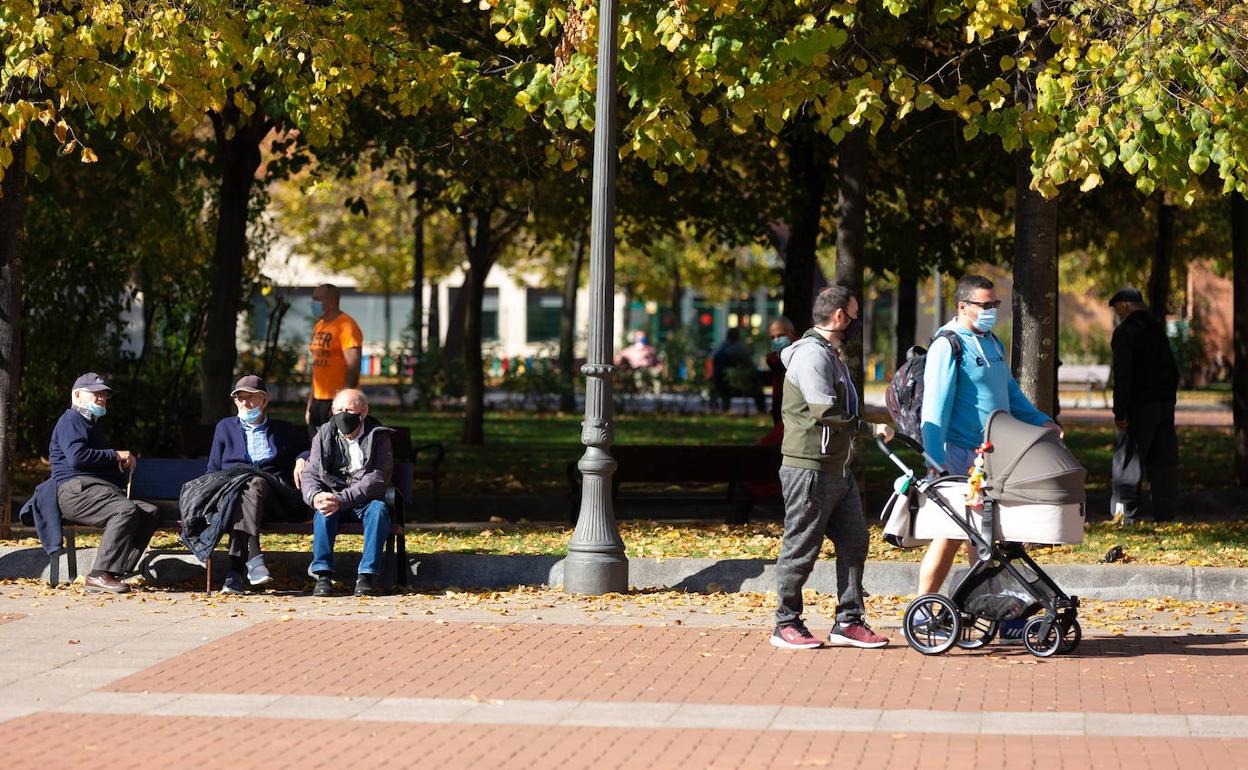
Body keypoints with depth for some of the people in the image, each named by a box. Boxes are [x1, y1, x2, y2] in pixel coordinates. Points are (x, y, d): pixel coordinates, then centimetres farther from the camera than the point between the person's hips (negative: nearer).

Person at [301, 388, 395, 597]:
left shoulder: (378, 437, -4)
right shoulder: (324, 436, 5)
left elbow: (378, 478, -16)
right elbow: (310, 474, 0)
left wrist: (341, 499, -28)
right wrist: (315, 497, -25)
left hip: (366, 501, -1)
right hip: (333, 498, 1)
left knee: (378, 509, -33)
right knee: (323, 510, -31)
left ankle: (367, 574, -30)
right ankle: (323, 575, -30)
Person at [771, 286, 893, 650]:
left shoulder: (831, 356, 20)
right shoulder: (811, 354, -15)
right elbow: (826, 413, -23)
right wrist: (871, 429, -17)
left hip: (838, 469, 10)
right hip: (809, 469, -10)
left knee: (854, 542, 8)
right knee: (801, 548, -3)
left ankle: (848, 622, 12)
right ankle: (787, 625, 5)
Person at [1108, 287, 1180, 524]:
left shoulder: (1125, 332, -8)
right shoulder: (1158, 331, 17)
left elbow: (1123, 375, -15)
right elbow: (1174, 372, 20)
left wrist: (1119, 412, -15)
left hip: (1140, 407, -7)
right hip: (1165, 404, 7)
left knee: (1128, 458, -3)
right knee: (1163, 461, 8)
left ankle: (1126, 514, -5)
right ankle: (1164, 514, 8)